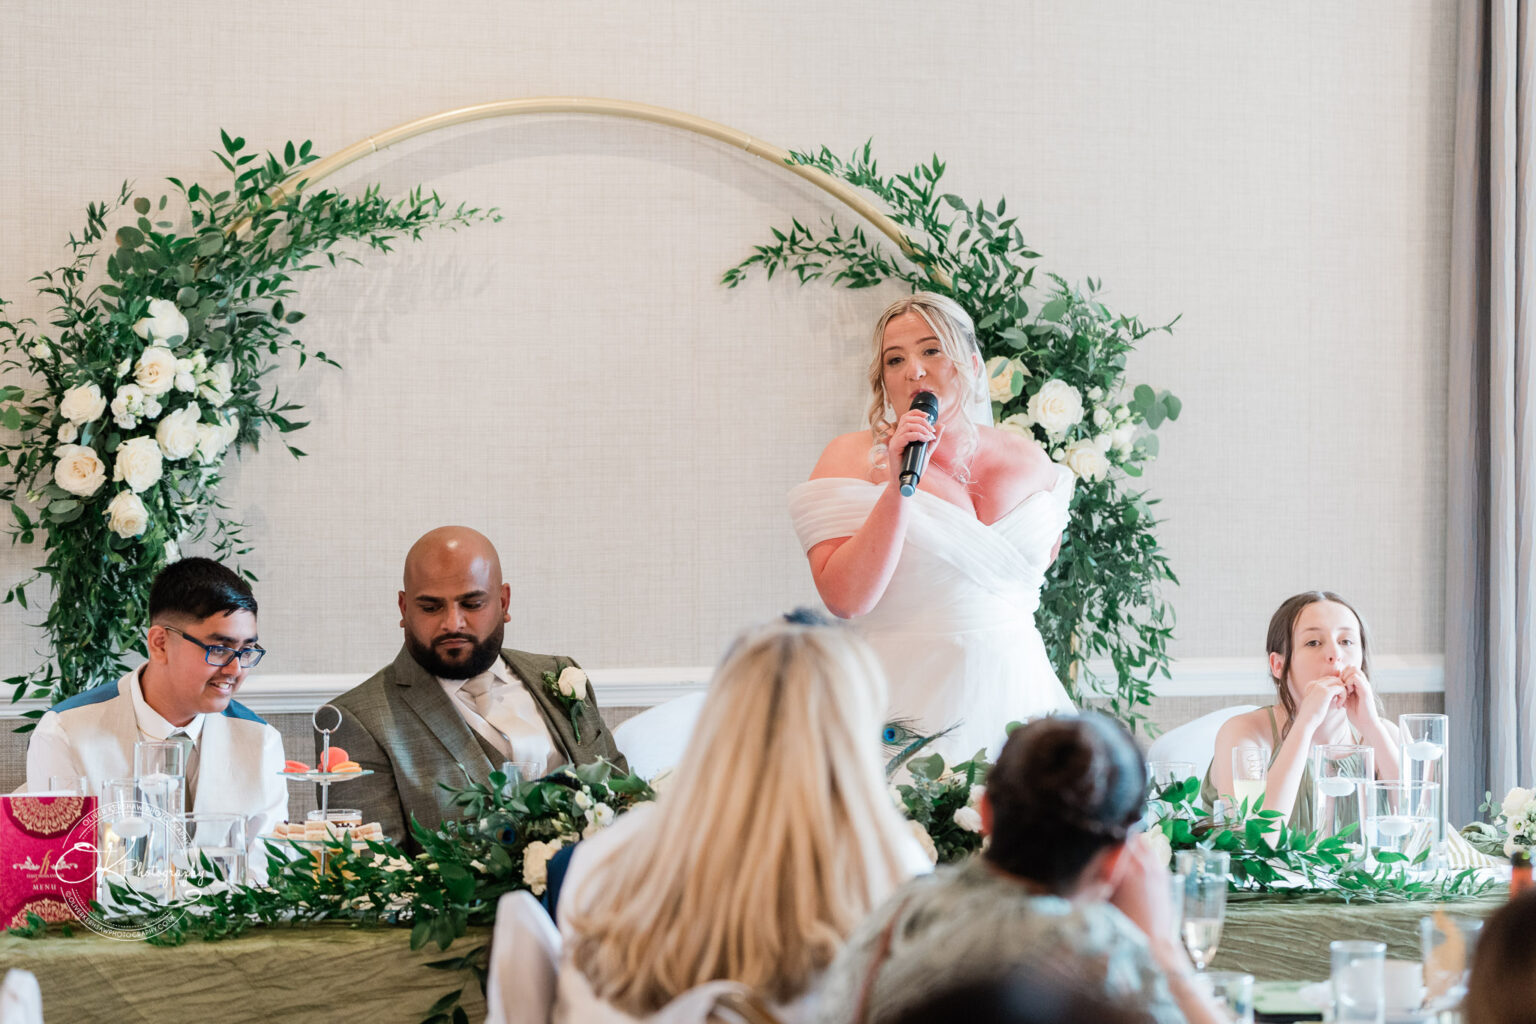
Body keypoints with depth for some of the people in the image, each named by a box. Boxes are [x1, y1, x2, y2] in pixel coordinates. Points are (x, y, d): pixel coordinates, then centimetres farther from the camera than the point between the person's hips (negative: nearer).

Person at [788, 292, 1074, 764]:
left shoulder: (1029, 463, 8)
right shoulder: (851, 458, -2)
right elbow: (844, 599, -14)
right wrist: (899, 486, -18)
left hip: (1013, 693, 3)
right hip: (910, 703, -3)